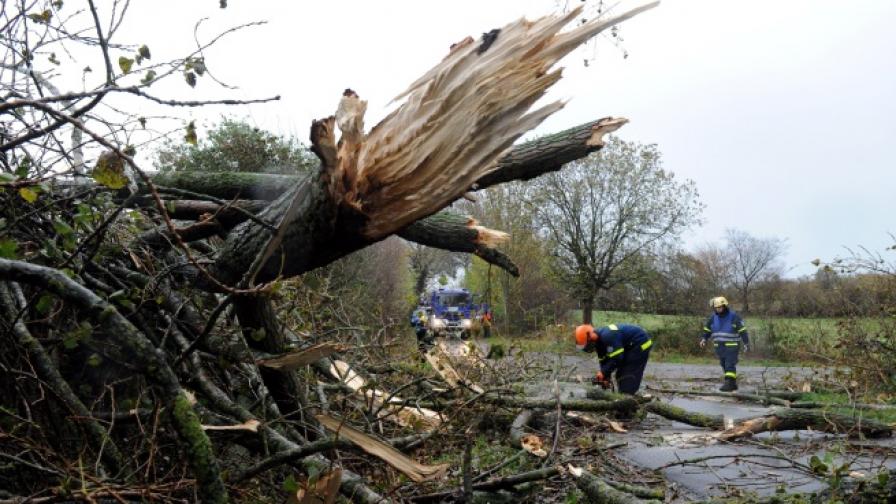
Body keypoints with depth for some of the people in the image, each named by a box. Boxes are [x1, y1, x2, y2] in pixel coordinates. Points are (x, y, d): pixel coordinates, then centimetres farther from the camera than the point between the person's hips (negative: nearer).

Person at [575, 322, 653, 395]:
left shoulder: (607, 336, -32)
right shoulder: (599, 341, 0)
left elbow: (616, 358, -30)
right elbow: (604, 361, 5)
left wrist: (603, 373, -23)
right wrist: (605, 378, -2)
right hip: (629, 347, 10)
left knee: (629, 375, -13)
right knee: (621, 374, 8)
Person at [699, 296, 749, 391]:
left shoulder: (734, 317, -11)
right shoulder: (713, 317, 3)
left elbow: (742, 330, -10)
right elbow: (707, 328, 10)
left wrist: (746, 344, -14)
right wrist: (704, 339, -5)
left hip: (732, 346, -5)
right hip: (719, 346, 5)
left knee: (730, 365, -12)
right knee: (724, 366, 8)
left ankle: (729, 384, -15)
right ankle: (734, 384, 18)